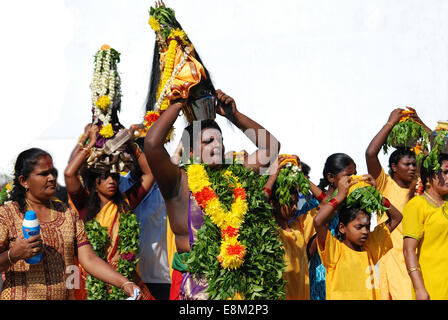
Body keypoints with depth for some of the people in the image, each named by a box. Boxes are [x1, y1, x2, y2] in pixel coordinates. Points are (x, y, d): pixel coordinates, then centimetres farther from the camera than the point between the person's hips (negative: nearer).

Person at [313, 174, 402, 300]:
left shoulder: (370, 247, 14)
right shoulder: (335, 249, -1)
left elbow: (396, 218, 20)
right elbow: (318, 221, -18)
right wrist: (340, 195, -9)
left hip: (371, 296, 4)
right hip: (341, 296, -4)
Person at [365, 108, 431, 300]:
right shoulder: (385, 185, 1)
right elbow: (370, 153, -14)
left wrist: (420, 124, 11)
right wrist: (390, 123, -6)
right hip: (393, 254, -5)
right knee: (403, 295, -15)